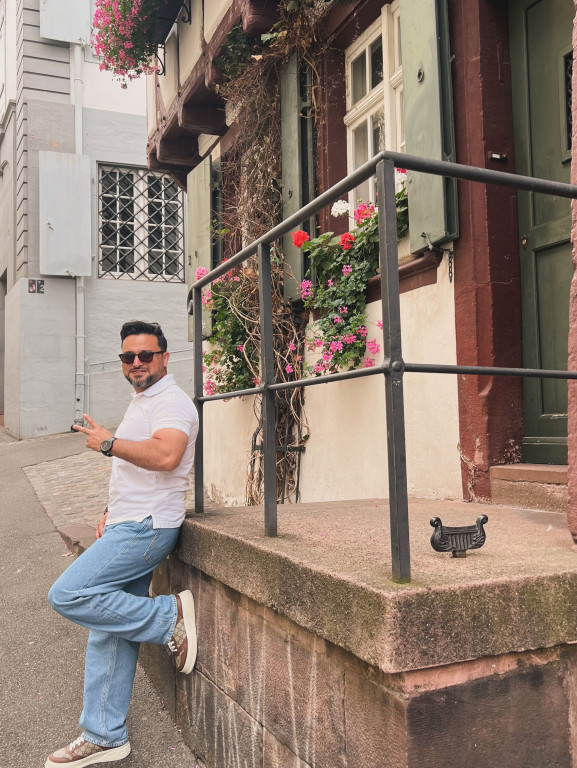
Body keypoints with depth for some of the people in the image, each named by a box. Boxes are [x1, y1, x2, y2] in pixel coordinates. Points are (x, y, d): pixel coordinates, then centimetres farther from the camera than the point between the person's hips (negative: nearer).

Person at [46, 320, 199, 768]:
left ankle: (171, 617, -8)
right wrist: (112, 513, 19)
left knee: (68, 595, -17)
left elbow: (165, 455, -31)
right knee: (108, 633, 10)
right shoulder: (141, 403, 21)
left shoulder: (171, 401, -11)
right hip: (129, 528, 10)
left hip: (146, 528, -9)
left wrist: (108, 443, -20)